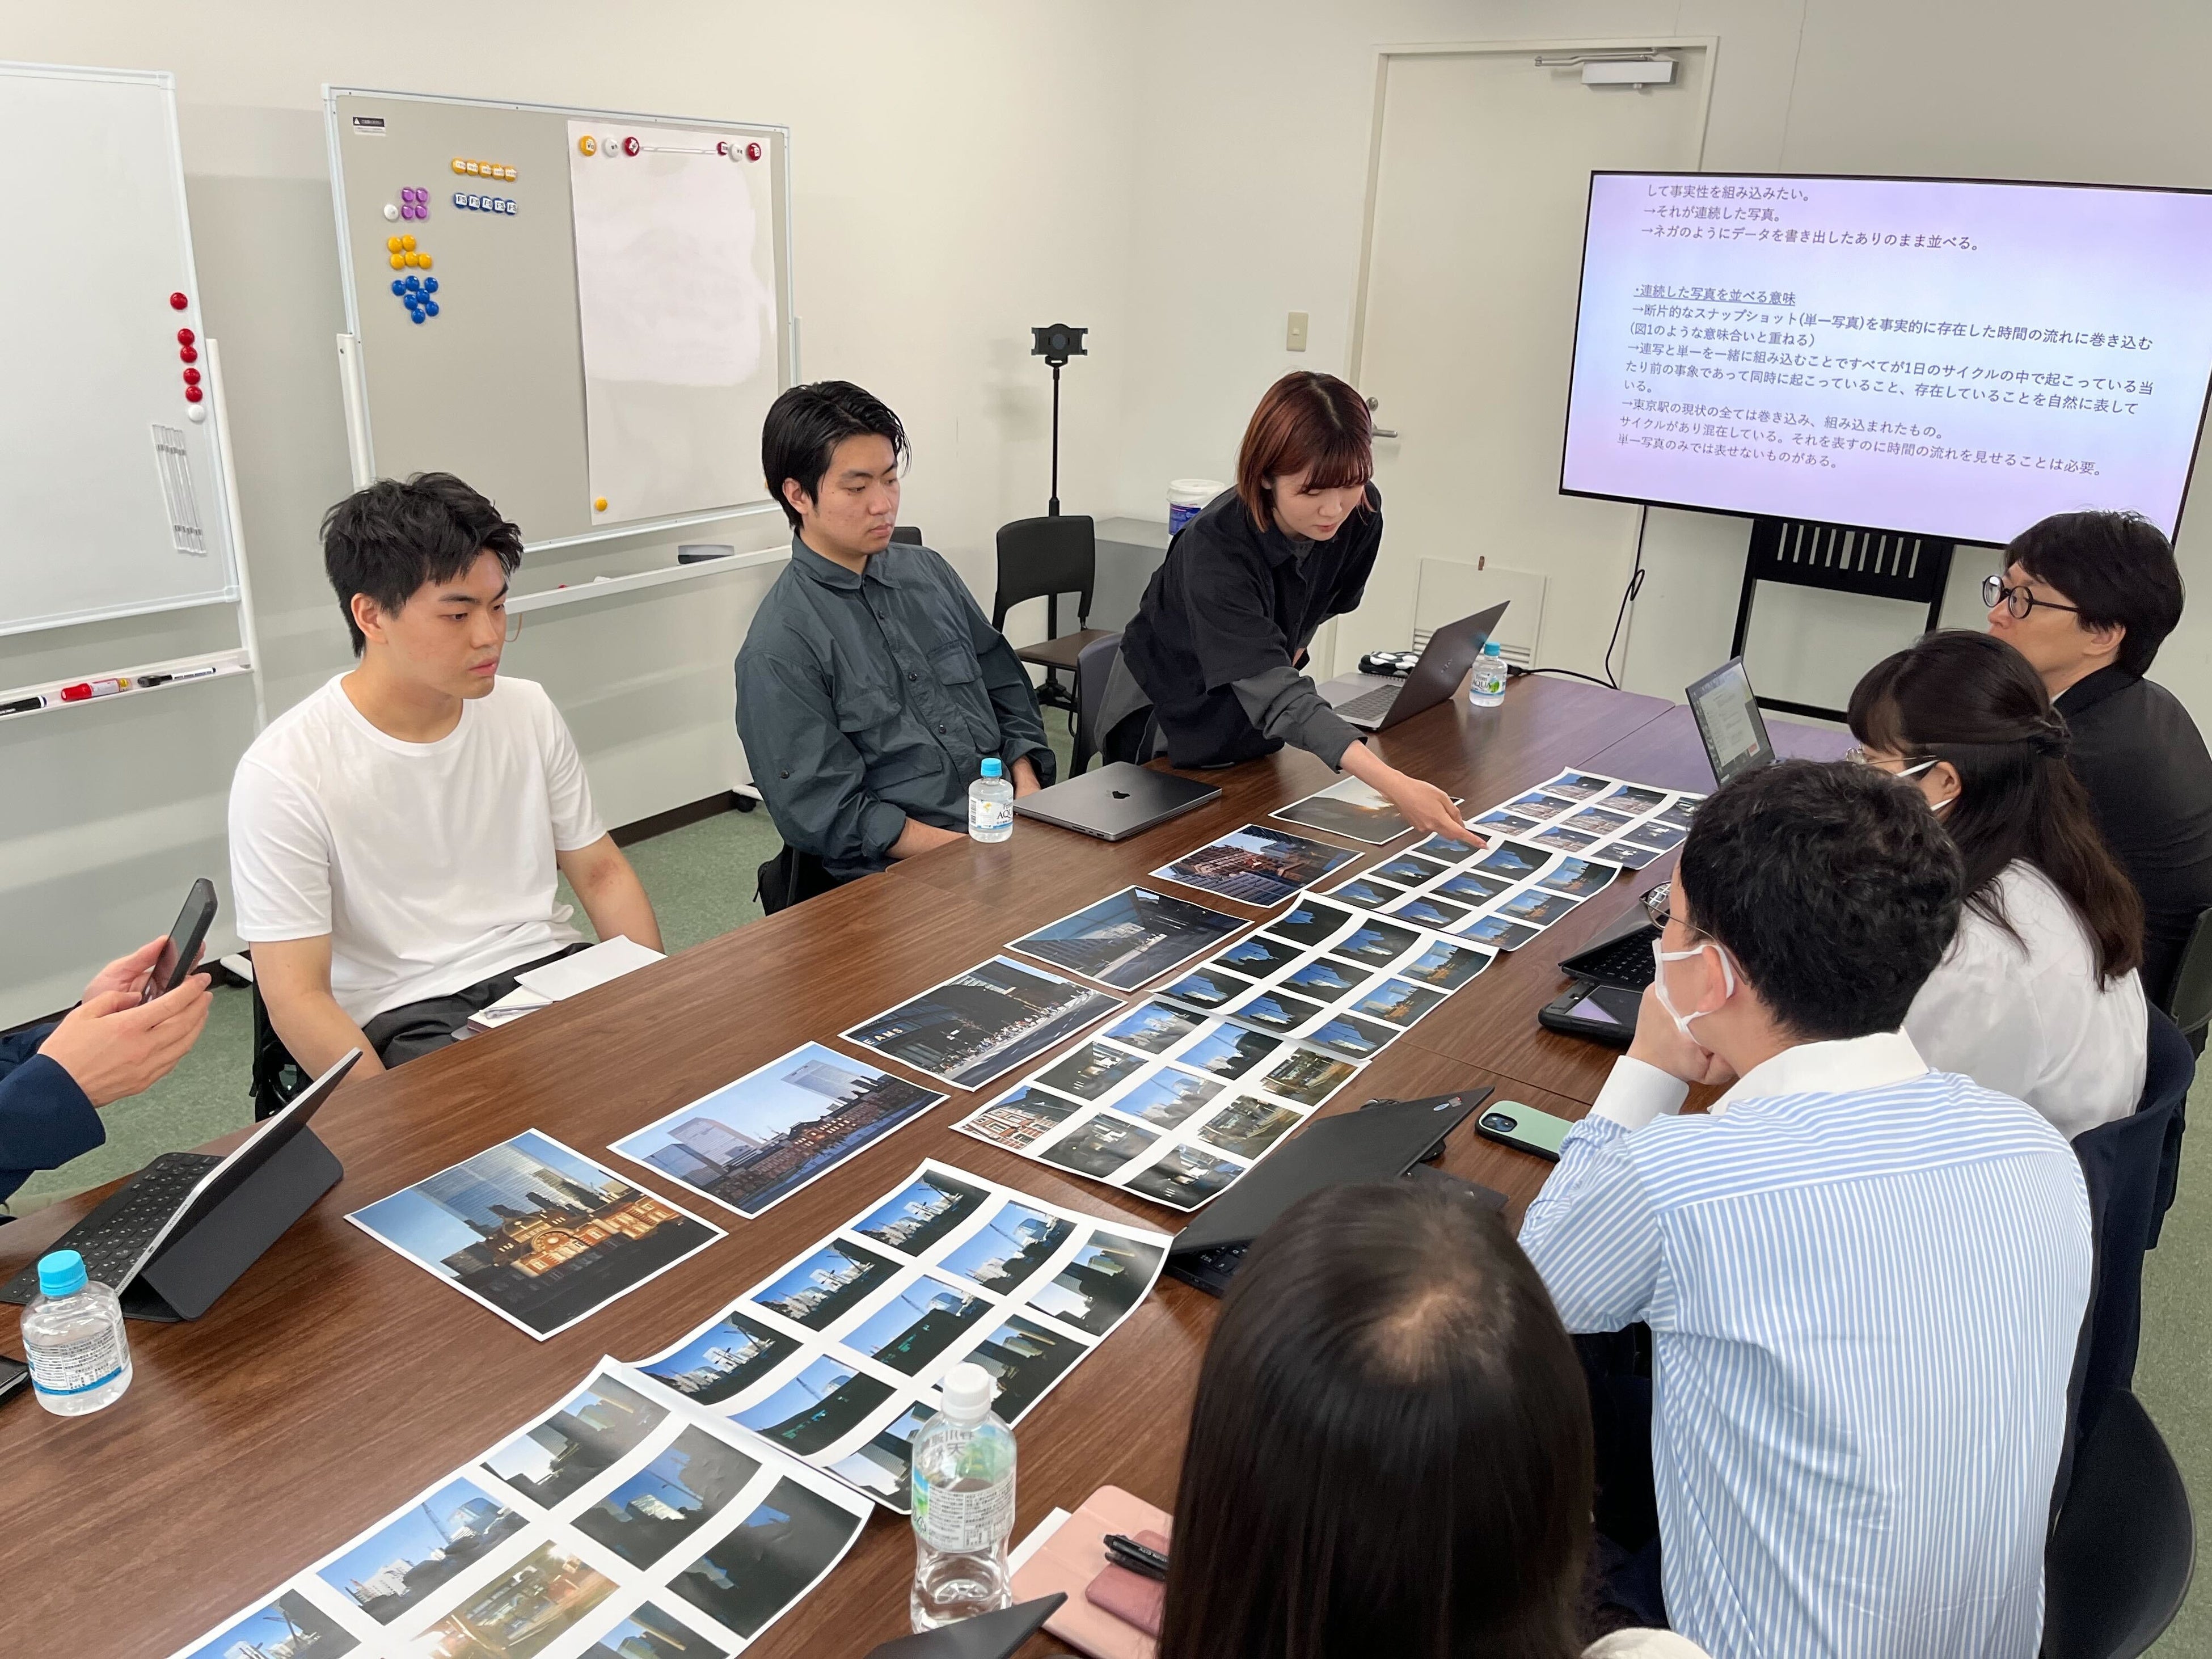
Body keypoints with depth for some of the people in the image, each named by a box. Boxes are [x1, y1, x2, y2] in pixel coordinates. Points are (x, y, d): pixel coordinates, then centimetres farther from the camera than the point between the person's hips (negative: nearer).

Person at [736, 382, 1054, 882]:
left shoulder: (928, 572, 12)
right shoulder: (779, 648, -6)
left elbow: (1006, 688, 20)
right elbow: (829, 816, -9)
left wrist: (1030, 796, 3)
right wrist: (971, 854, -16)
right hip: (903, 874, -6)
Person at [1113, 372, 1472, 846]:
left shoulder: (1362, 514, -20)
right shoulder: (1215, 549, -39)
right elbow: (1277, 696, -47)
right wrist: (1394, 785, -56)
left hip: (1255, 718, 5)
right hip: (1169, 717, -5)